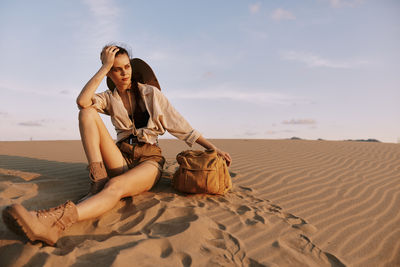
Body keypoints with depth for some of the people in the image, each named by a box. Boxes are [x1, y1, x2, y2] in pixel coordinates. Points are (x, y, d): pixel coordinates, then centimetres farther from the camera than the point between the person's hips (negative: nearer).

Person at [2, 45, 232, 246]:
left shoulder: (150, 93, 7)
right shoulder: (109, 99, 13)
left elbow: (181, 125, 5)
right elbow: (82, 101, -12)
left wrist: (213, 148, -1)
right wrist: (104, 67, -8)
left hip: (149, 160, -3)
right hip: (122, 158, 3)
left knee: (116, 186, -37)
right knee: (88, 114, -15)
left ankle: (55, 223, -60)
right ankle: (99, 180, -26)